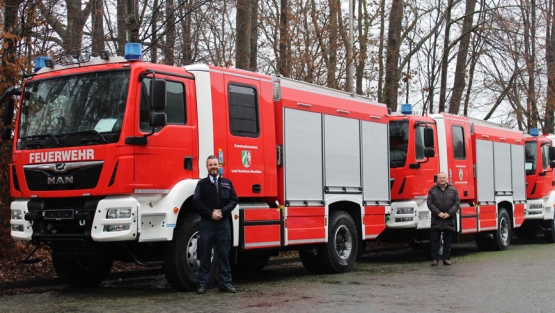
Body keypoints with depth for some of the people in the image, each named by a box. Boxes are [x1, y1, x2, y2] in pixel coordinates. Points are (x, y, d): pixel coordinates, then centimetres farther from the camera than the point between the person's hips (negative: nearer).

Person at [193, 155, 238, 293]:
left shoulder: (227, 183, 13)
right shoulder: (202, 184, 6)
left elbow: (233, 200, 6)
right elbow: (197, 202, -3)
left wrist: (222, 212, -9)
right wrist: (211, 214, -11)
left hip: (223, 223, 2)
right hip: (207, 223, -2)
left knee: (224, 253, 4)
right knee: (205, 254, 0)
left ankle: (225, 283, 8)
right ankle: (202, 283, 5)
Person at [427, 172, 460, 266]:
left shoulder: (453, 190, 7)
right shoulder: (432, 190, 6)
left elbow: (457, 203, 2)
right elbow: (430, 203, -1)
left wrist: (449, 213, -11)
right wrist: (438, 213, -13)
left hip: (449, 220, 1)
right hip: (436, 220, -1)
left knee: (448, 240, 6)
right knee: (435, 240, -3)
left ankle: (446, 258, 13)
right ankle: (435, 258, 2)